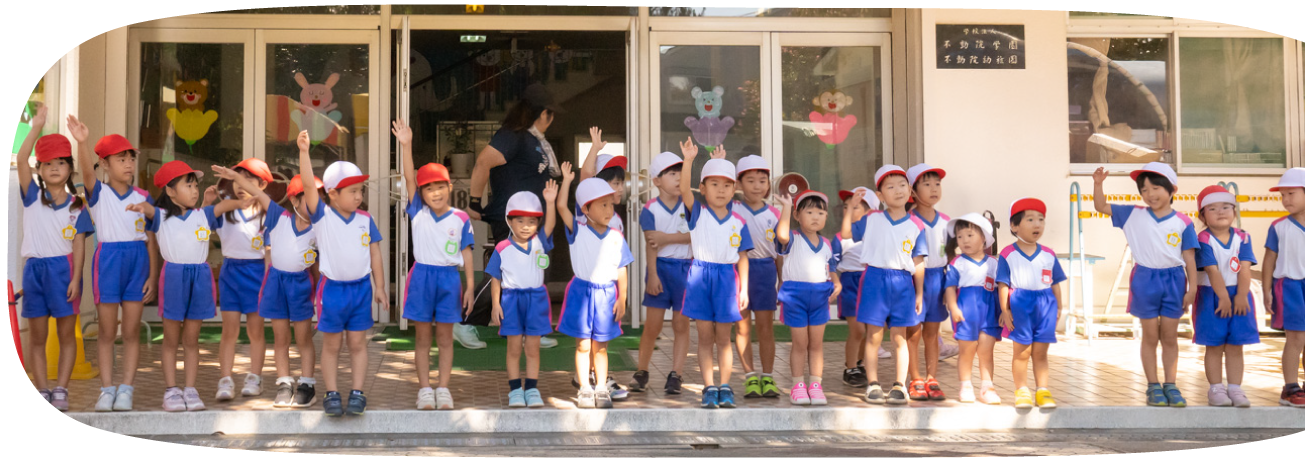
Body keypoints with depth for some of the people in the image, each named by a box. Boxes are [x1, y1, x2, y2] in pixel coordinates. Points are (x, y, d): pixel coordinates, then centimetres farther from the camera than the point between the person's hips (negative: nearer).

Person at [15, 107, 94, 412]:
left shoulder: (77, 206, 2)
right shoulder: (32, 196, 2)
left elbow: (79, 244, -2)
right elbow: (21, 160, -11)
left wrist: (76, 279, -11)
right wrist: (36, 128, -19)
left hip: (64, 269, 0)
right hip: (35, 269, 1)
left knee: (67, 334, 1)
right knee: (38, 336, 5)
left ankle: (60, 390, 5)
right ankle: (42, 392, 10)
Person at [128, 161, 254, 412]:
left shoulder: (203, 215, 11)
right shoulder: (162, 216, 2)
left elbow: (223, 206, -1)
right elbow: (151, 211, -18)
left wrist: (241, 203, -23)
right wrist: (142, 206, -42)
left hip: (200, 277, 3)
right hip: (173, 276, -3)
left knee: (191, 339, 7)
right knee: (171, 340, 5)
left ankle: (190, 390, 10)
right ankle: (171, 390, 9)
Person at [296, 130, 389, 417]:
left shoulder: (365, 221, 4)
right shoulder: (322, 216, -5)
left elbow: (374, 254, 8)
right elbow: (309, 186, -18)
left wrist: (379, 287, 6)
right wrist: (304, 152, -29)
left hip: (361, 288, 2)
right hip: (332, 288, -2)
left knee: (358, 343, 7)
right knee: (331, 344, 6)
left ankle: (358, 393, 12)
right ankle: (331, 394, 13)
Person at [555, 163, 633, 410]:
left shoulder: (616, 237, 2)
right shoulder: (577, 232, -3)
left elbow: (621, 269, 4)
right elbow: (561, 207, -14)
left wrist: (621, 299, 1)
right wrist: (567, 180, -10)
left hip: (606, 293, 2)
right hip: (582, 292, -2)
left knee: (600, 346, 10)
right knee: (583, 345, 3)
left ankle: (602, 389, 16)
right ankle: (584, 389, 11)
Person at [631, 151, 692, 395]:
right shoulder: (651, 209, -2)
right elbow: (651, 243, -7)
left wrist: (668, 238, -17)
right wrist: (653, 275, -14)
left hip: (685, 267, 2)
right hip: (661, 267, -1)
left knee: (681, 324, 2)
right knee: (652, 325, 1)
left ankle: (675, 375, 7)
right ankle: (641, 373, 14)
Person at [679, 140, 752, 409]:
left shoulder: (738, 222, 5)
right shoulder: (697, 212, 1)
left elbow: (742, 257, 8)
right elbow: (684, 189, -16)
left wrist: (744, 289, 3)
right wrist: (688, 160, -29)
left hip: (727, 278, 1)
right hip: (700, 275, -1)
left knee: (723, 338, 6)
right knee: (705, 337, 3)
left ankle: (725, 387, 13)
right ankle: (709, 388, 8)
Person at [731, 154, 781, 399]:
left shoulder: (773, 214, 4)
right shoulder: (732, 210, 0)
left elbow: (779, 251, 9)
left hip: (765, 270, 1)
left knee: (766, 326, 4)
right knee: (743, 327, 3)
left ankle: (768, 377, 11)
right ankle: (750, 377, 11)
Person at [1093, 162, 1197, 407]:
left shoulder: (1183, 222, -2)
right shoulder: (1133, 215, 2)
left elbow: (1189, 258, -1)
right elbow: (1102, 207, 4)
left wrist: (1192, 289, -4)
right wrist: (1098, 184, -13)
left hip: (1173, 280, 0)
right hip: (1145, 279, 0)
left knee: (1170, 336, 8)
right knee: (1150, 336, 6)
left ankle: (1171, 385, 16)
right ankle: (1153, 387, 13)